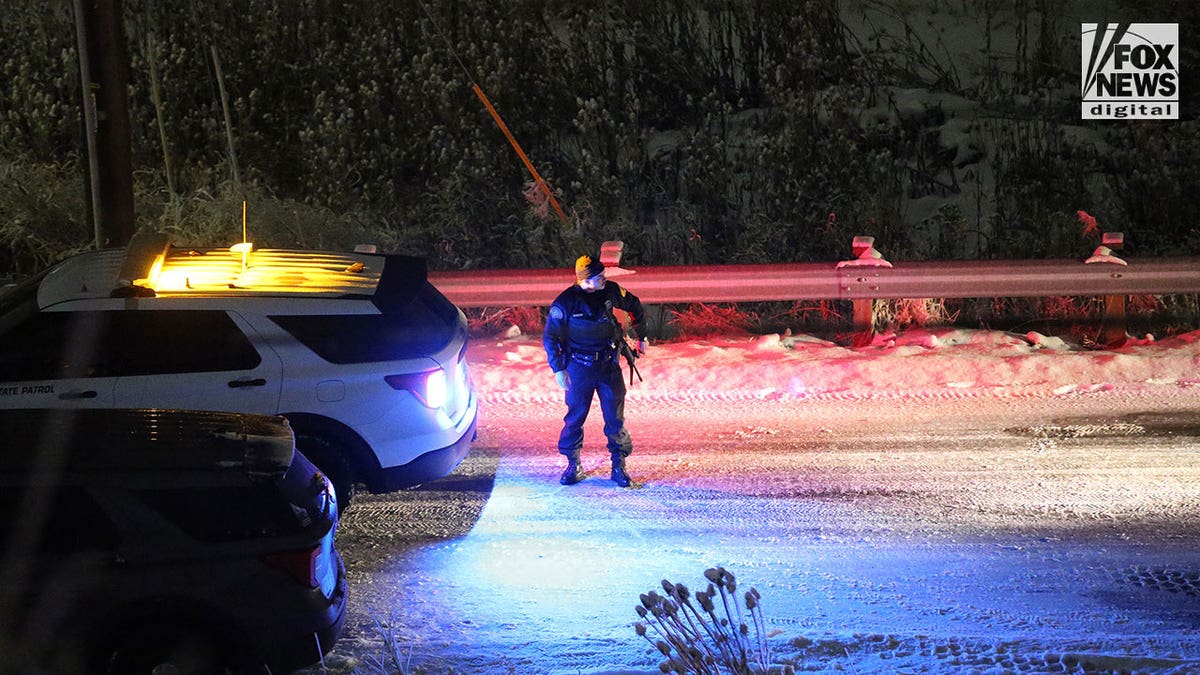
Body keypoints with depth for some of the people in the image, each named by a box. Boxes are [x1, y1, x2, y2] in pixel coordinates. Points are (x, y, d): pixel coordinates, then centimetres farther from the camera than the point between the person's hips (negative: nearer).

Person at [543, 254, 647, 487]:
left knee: (615, 418, 3)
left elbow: (635, 307, 15)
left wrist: (642, 337, 21)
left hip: (609, 365, 2)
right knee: (575, 417, 5)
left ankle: (619, 465, 13)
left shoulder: (612, 291, -5)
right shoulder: (566, 302, -14)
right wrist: (558, 369, -10)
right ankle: (573, 465, 20)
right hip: (580, 367, -2)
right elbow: (550, 337, -6)